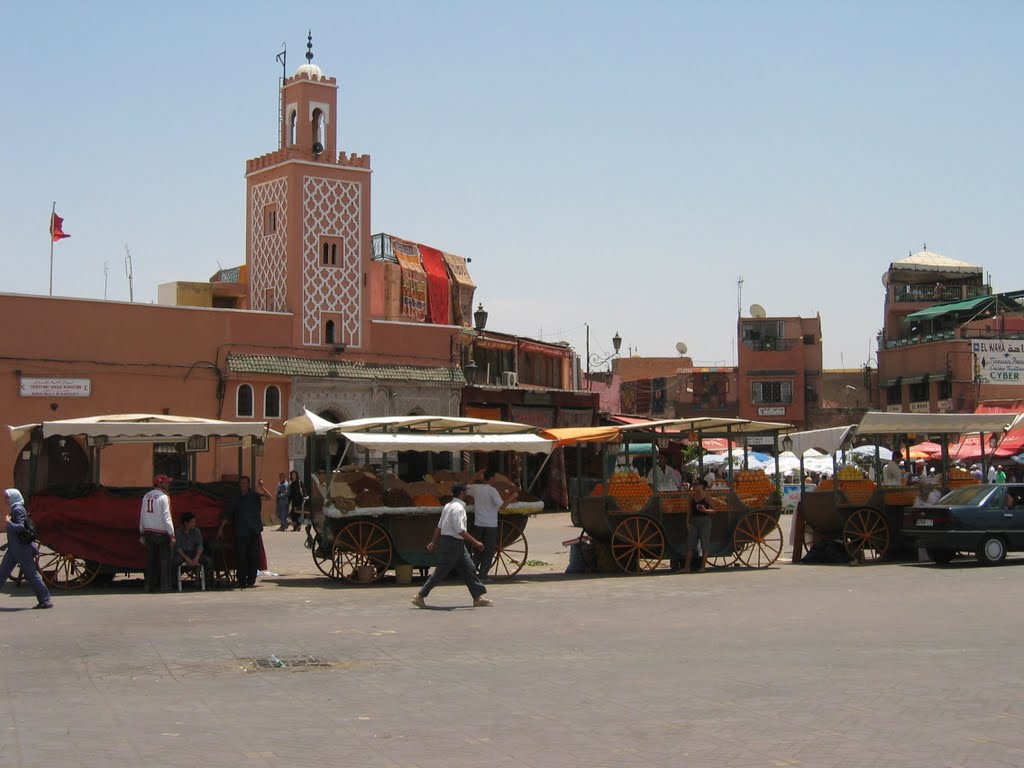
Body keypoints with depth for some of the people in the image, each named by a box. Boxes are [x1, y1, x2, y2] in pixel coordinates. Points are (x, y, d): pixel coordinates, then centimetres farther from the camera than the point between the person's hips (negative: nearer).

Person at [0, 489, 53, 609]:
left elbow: (21, 527, -25)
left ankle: (46, 601, 0)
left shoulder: (18, 510, -16)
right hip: (14, 548, 10)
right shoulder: (13, 509, 13)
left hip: (22, 548, -10)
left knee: (31, 574, -5)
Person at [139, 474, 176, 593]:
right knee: (165, 559, -2)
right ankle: (165, 586, -5)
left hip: (148, 533, 6)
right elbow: (167, 517, -17)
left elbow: (142, 516, 12)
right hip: (162, 533, -6)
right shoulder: (164, 497, -11)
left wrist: (142, 533, 19)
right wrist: (172, 535, -16)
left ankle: (149, 585, 8)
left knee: (150, 559, 9)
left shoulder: (146, 496, 10)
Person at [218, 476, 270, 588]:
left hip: (254, 532, 0)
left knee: (253, 556, -1)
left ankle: (251, 580, 6)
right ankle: (242, 580, 5)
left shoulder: (254, 496, 6)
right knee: (241, 557, -2)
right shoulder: (235, 499, 9)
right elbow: (226, 514, 11)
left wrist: (262, 487, -25)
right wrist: (221, 528, 4)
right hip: (240, 533, 1)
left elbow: (269, 497, -9)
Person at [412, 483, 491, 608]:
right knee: (441, 572, -3)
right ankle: (420, 596, 3)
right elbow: (460, 530, -24)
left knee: (468, 569, 8)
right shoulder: (458, 508, -18)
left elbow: (439, 526, 17)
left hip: (458, 543, 10)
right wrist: (475, 542, -21)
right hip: (452, 543, -10)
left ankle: (478, 598, 9)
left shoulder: (448, 506, 12)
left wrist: (434, 542, 22)